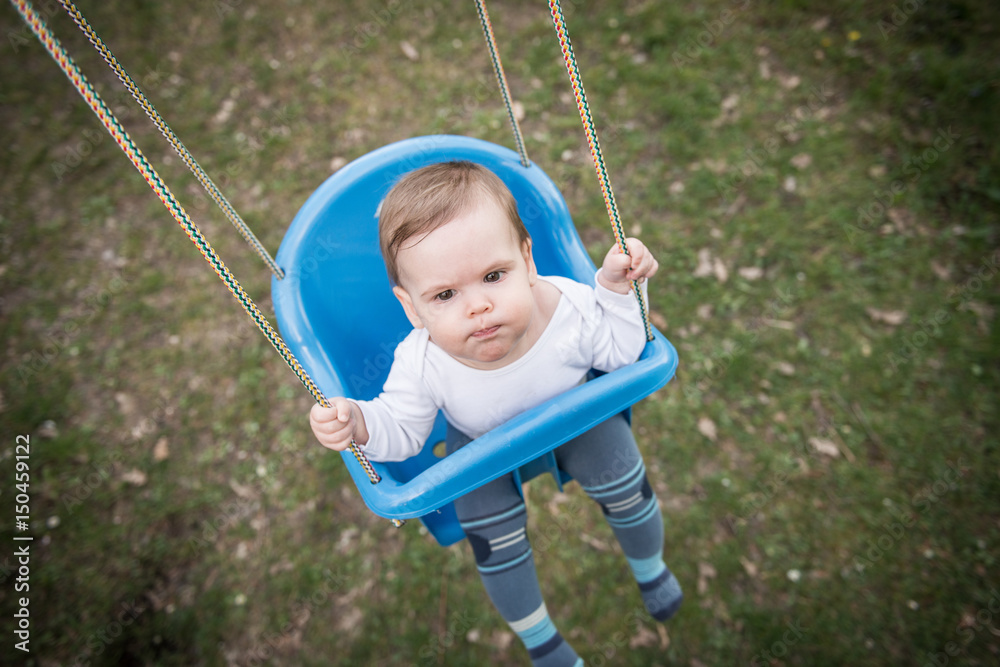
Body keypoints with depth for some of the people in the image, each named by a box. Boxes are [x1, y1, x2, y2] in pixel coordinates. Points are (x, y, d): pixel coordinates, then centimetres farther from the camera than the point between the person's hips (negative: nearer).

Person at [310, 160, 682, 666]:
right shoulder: (421, 364, -37)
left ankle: (649, 566, 44)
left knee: (626, 487, 3)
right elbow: (402, 432, -19)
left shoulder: (571, 308, -36)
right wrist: (358, 422, -40)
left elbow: (622, 353, -15)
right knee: (495, 542, -2)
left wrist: (615, 287, -29)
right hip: (480, 442, 0)